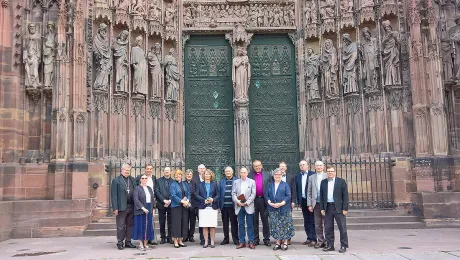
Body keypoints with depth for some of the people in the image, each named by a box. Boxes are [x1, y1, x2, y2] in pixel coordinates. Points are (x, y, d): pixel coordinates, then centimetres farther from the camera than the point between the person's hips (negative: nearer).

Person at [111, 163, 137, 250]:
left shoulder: (133, 180, 12)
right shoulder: (116, 180, -2)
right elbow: (114, 195, -6)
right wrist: (115, 208, -11)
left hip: (131, 206, 5)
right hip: (122, 207, -4)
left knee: (130, 225, 10)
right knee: (121, 226, 2)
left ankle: (128, 242, 20)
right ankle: (120, 243, 12)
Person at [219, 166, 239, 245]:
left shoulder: (236, 180, 2)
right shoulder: (221, 181, 11)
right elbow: (219, 193, 8)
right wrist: (219, 205, 0)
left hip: (232, 205, -3)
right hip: (224, 206, 3)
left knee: (234, 222, 2)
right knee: (225, 223, 9)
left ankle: (235, 239, 9)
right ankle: (226, 239, 18)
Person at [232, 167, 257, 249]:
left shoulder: (252, 182, 5)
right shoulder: (236, 182, 11)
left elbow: (253, 194, -2)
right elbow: (233, 194, 4)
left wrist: (247, 202, -12)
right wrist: (238, 201, -12)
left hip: (249, 206, -2)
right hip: (239, 206, 2)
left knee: (250, 224, 0)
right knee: (241, 224, 5)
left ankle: (251, 241, 7)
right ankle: (242, 242, 12)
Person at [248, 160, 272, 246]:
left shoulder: (267, 175, 8)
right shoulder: (250, 175, 7)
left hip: (264, 200, 0)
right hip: (253, 200, 0)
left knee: (265, 220, 4)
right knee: (254, 220, 7)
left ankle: (266, 239, 11)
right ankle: (255, 239, 15)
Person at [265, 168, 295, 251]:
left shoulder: (285, 185, 4)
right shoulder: (270, 185, 12)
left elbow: (288, 196, -4)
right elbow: (266, 195, 6)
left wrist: (281, 203, -17)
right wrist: (270, 203, -12)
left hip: (284, 209, -2)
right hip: (273, 209, 2)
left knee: (284, 226, -1)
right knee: (275, 226, 3)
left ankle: (285, 243, 6)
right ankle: (278, 243, 11)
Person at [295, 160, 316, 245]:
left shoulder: (313, 174, -4)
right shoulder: (298, 176, 11)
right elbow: (297, 189, 11)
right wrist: (299, 201, 6)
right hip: (303, 201, 5)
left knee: (312, 220, -2)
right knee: (306, 221, 10)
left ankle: (313, 238, 3)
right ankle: (309, 238, 17)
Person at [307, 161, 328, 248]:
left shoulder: (327, 176, 0)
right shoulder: (311, 177, 10)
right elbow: (309, 192, 10)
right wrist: (309, 204, 3)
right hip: (316, 204, 3)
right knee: (318, 224, 8)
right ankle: (320, 241, 17)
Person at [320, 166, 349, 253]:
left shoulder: (341, 181, 0)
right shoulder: (323, 182, 11)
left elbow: (345, 195, -3)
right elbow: (321, 196, 12)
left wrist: (345, 208, -9)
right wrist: (322, 208, 4)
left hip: (338, 207, -3)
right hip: (328, 207, 4)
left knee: (342, 227, 0)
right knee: (328, 228, 6)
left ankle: (343, 246, 9)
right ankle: (330, 245, 16)